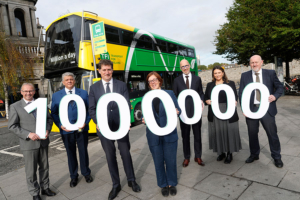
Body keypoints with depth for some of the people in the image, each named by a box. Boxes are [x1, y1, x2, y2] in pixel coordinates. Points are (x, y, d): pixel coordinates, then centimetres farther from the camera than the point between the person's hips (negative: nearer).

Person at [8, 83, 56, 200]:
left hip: (43, 142, 3)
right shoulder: (15, 107, -3)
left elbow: (49, 119, 9)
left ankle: (45, 188, 35)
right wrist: (28, 135, -18)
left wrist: (47, 130, -10)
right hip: (28, 144, -3)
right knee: (31, 171, 9)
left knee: (44, 167, 16)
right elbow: (12, 126, -7)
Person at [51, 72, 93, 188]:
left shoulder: (83, 93, 2)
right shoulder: (56, 95, 4)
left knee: (83, 152, 13)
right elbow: (53, 113, 4)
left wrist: (85, 122, -12)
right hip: (66, 130, 1)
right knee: (71, 154, 14)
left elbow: (90, 109, 2)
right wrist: (60, 125, -11)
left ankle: (86, 173, 34)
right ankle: (73, 176, 33)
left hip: (81, 129, 0)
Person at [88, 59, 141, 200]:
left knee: (126, 153, 12)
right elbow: (92, 109, 3)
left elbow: (127, 105, -3)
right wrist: (98, 122, -13)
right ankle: (116, 185, 29)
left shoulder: (122, 85, 2)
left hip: (121, 125, 0)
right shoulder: (94, 88, 4)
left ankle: (131, 180, 33)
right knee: (110, 156, 11)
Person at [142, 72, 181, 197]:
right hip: (154, 136, 1)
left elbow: (178, 110, 3)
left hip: (169, 134, -1)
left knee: (170, 160, 9)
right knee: (158, 162, 12)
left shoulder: (169, 93, 2)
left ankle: (172, 184, 34)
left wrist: (177, 112, -19)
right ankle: (163, 185, 35)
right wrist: (144, 120, -13)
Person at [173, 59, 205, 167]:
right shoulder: (177, 80, 5)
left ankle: (198, 156, 24)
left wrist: (202, 100, -11)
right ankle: (186, 157, 23)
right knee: (185, 135, 9)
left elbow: (201, 93, 10)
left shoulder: (197, 79, 8)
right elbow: (175, 96, 5)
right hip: (183, 111, -1)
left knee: (197, 134, 9)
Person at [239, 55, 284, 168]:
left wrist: (275, 96, -13)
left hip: (267, 109, -1)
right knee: (252, 134, 11)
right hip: (251, 109, 1)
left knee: (272, 133, 6)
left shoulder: (270, 73, 4)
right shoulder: (245, 76, 5)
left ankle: (276, 157, 25)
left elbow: (280, 87, 8)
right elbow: (241, 93, 3)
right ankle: (254, 154, 30)